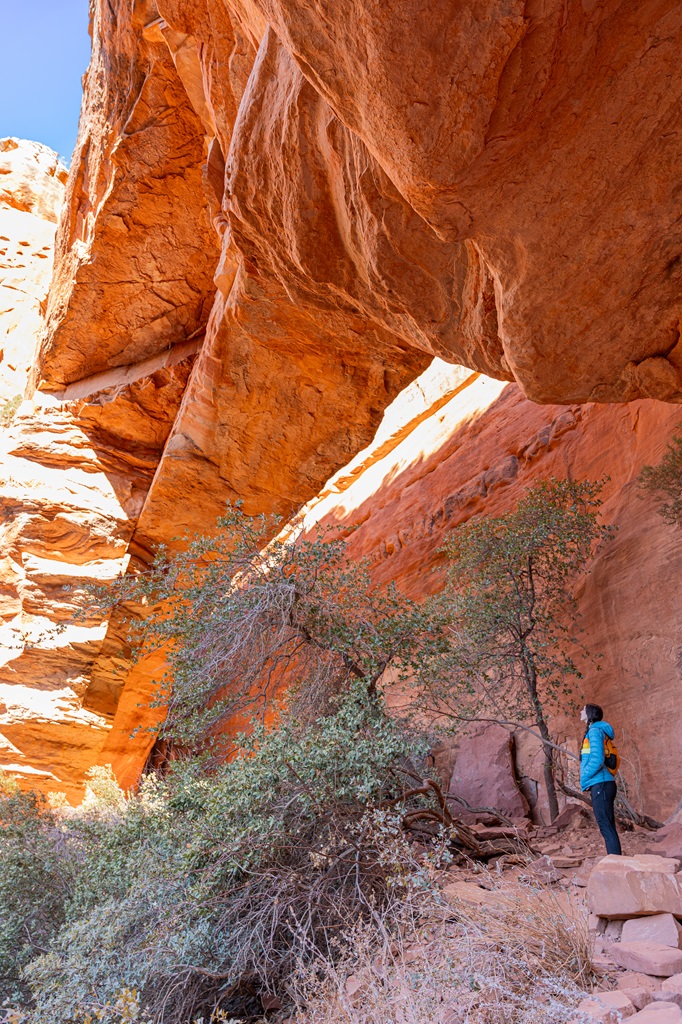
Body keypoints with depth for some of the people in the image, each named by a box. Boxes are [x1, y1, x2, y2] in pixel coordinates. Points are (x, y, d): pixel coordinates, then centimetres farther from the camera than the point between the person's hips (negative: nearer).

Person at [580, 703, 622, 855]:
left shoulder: (595, 731, -9)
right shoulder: (594, 731, 20)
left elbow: (597, 760, -19)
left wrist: (584, 779, -10)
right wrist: (586, 780, 15)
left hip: (600, 785, -10)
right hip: (601, 785, 10)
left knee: (606, 827, -9)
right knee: (607, 827, 11)